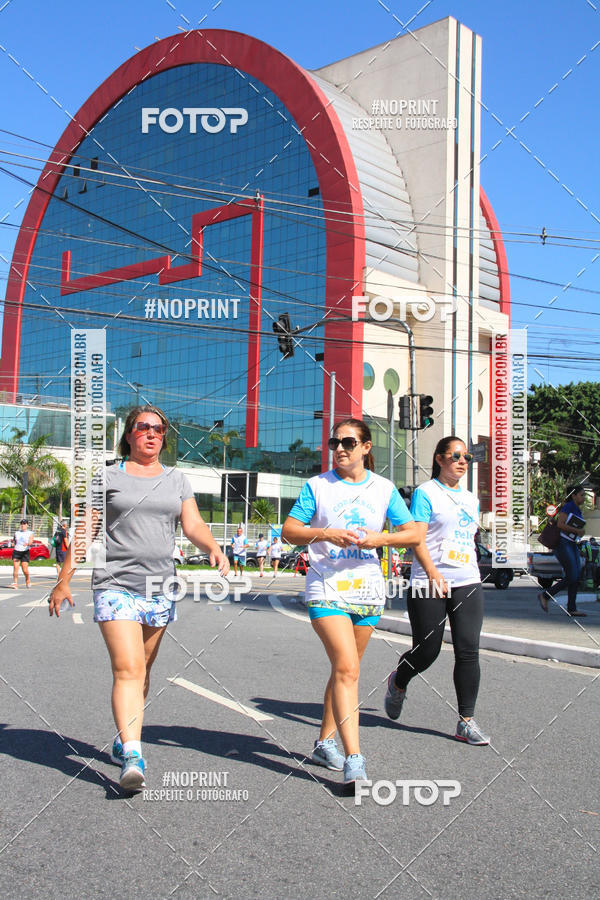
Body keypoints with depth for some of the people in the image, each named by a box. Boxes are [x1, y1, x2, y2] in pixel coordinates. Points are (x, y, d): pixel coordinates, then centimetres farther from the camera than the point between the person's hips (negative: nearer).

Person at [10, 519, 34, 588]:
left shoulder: (30, 533, 3)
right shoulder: (17, 533, 15)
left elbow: (31, 541, -14)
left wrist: (28, 544, -36)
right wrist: (13, 544, 1)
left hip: (25, 552, -3)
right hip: (16, 551, 3)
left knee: (25, 570, -6)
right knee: (15, 568, -10)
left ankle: (27, 580, 22)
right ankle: (15, 583, -10)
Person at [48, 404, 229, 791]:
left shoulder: (176, 480, 14)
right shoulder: (108, 477, 5)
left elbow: (193, 524, 5)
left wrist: (214, 547, -16)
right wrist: (64, 580, 2)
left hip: (159, 587, 4)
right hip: (115, 585, -4)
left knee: (142, 670, 12)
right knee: (127, 669, -15)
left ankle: (125, 738, 29)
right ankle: (132, 757, -19)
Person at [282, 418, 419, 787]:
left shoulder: (384, 489, 7)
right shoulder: (317, 485, 2)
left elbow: (414, 534, 6)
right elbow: (289, 531, 0)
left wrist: (377, 538, -12)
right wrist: (327, 534, -16)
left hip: (367, 589, 3)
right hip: (327, 588, -3)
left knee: (345, 669, 12)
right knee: (347, 669, -16)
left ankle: (325, 742, 29)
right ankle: (354, 759, -17)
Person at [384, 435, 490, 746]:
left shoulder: (471, 499, 18)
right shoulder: (426, 492, -3)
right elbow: (417, 538, -12)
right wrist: (433, 572, -25)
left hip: (468, 584, 5)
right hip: (430, 585, -5)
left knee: (468, 651, -3)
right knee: (427, 651, 2)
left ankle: (466, 722, 4)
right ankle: (397, 682, 35)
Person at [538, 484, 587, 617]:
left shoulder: (578, 511, 18)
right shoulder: (568, 506, -8)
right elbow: (560, 524, -17)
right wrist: (577, 531, -12)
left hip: (572, 546, 9)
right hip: (562, 545, -9)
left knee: (577, 577, 1)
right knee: (572, 577, -12)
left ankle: (572, 608, 3)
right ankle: (545, 596, -1)